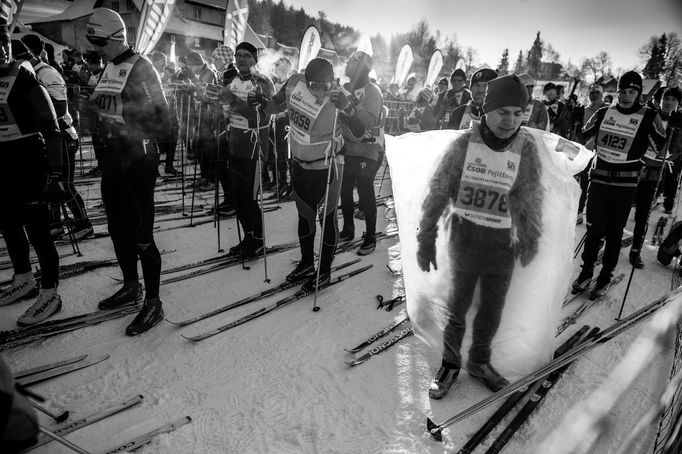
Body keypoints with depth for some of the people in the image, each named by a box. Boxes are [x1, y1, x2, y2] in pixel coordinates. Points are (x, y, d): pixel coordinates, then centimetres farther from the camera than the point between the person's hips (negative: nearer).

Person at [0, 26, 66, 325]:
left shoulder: (26, 79, -12)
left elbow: (51, 129, -14)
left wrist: (54, 174, -18)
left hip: (29, 158, -7)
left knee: (36, 227, -6)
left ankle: (49, 294, 7)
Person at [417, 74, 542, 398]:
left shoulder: (526, 149, -6)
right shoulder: (465, 143, -10)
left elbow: (530, 202, 4)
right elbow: (438, 193, -6)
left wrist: (529, 242, 5)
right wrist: (426, 240, -6)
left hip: (503, 241, 2)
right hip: (465, 235, -2)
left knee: (492, 310, 15)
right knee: (458, 304, 10)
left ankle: (479, 361, 38)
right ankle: (450, 364, 31)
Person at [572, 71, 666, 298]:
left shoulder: (648, 117, -1)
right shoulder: (603, 113, 5)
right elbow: (582, 137, 16)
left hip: (625, 184, -1)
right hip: (599, 178, 2)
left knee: (614, 232, 6)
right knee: (593, 228, 5)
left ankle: (606, 275, 20)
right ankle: (587, 270, 21)